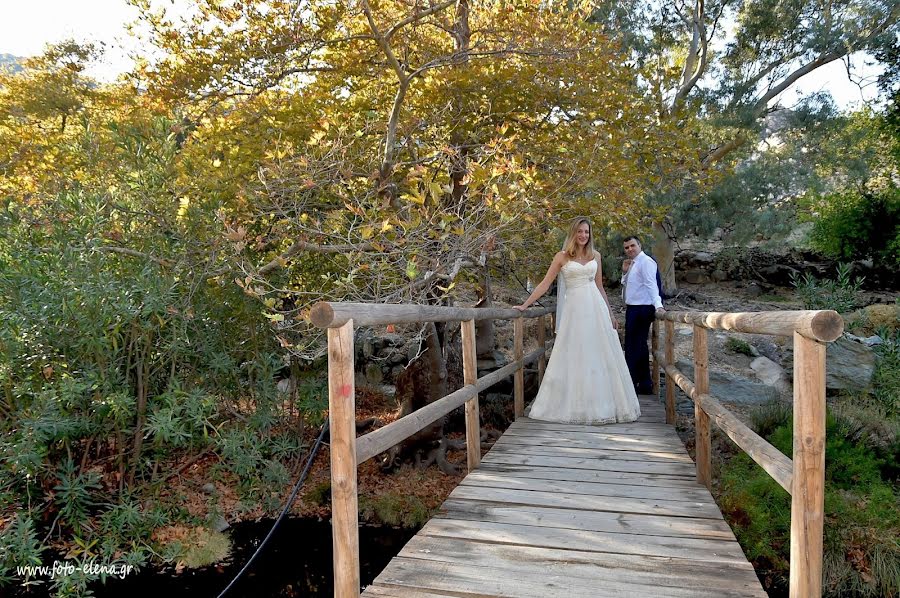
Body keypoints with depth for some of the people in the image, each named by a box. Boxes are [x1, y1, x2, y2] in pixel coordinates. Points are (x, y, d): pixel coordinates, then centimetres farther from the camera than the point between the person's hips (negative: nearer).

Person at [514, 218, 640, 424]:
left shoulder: (595, 256, 11)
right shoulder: (562, 257, 1)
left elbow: (600, 287, 17)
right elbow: (545, 284, -1)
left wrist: (610, 313, 15)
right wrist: (525, 305, -7)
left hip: (596, 309, 3)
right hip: (575, 310, -3)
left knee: (602, 357, 5)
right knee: (574, 358, 0)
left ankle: (603, 405, 16)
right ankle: (575, 406, 10)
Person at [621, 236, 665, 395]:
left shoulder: (646, 262, -12)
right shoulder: (633, 263, 17)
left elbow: (651, 284, -23)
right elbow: (626, 285, 20)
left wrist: (658, 305, -33)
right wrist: (625, 272, 3)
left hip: (641, 310, -10)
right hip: (633, 309, 10)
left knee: (633, 347, -7)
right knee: (639, 346, 14)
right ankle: (645, 384, 22)